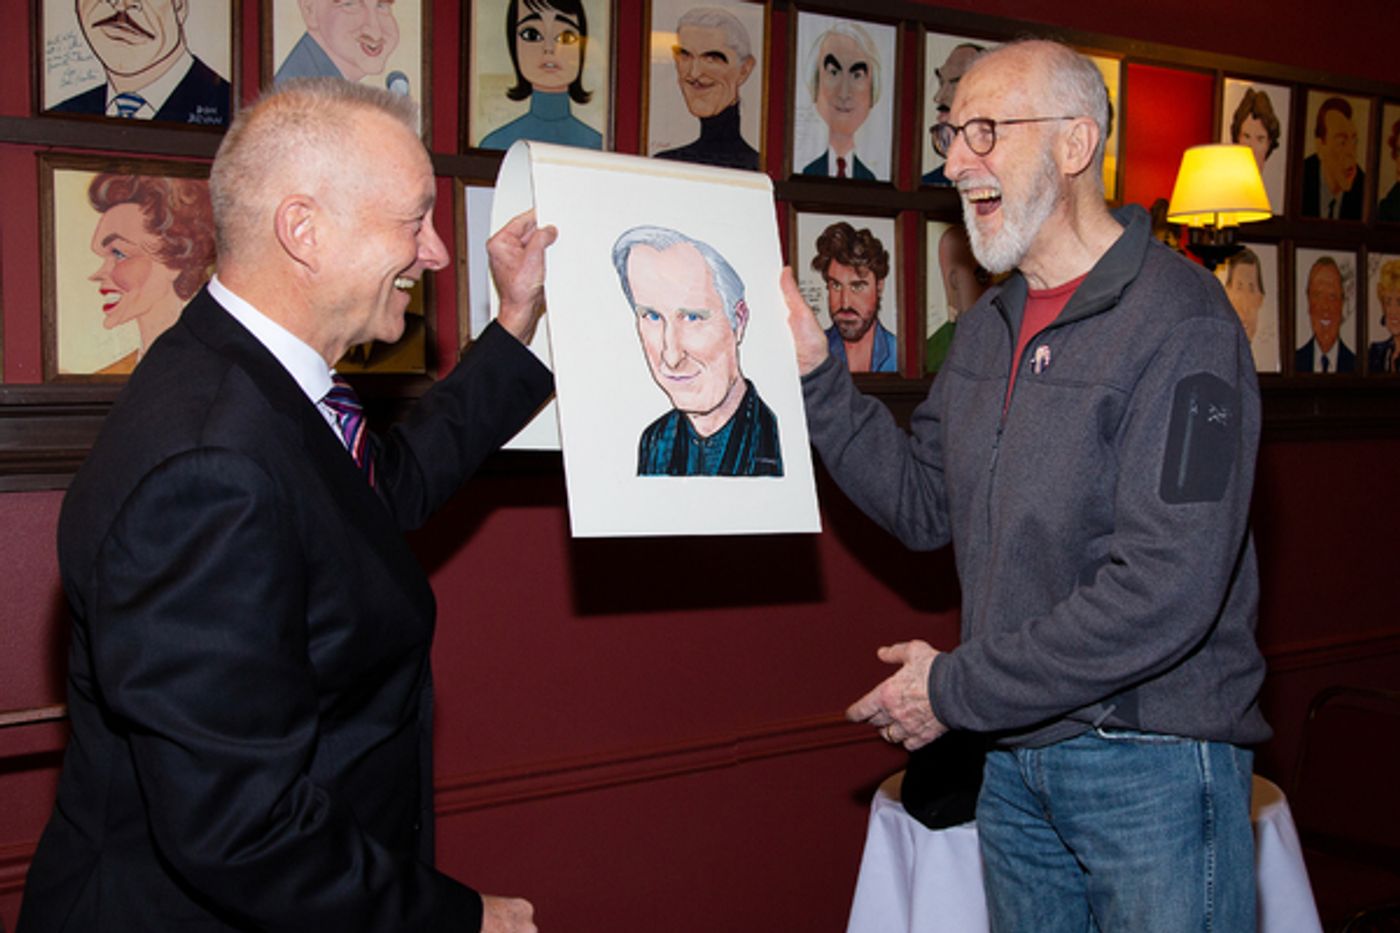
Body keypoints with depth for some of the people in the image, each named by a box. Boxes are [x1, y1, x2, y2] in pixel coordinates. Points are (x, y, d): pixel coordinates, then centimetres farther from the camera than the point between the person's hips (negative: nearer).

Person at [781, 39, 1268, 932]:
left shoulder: (1178, 322, -18)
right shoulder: (991, 325, 9)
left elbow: (1164, 593, -25)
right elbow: (925, 504, 9)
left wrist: (958, 690, -17)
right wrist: (817, 371, -2)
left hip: (1153, 764, -7)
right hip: (1014, 753, 7)